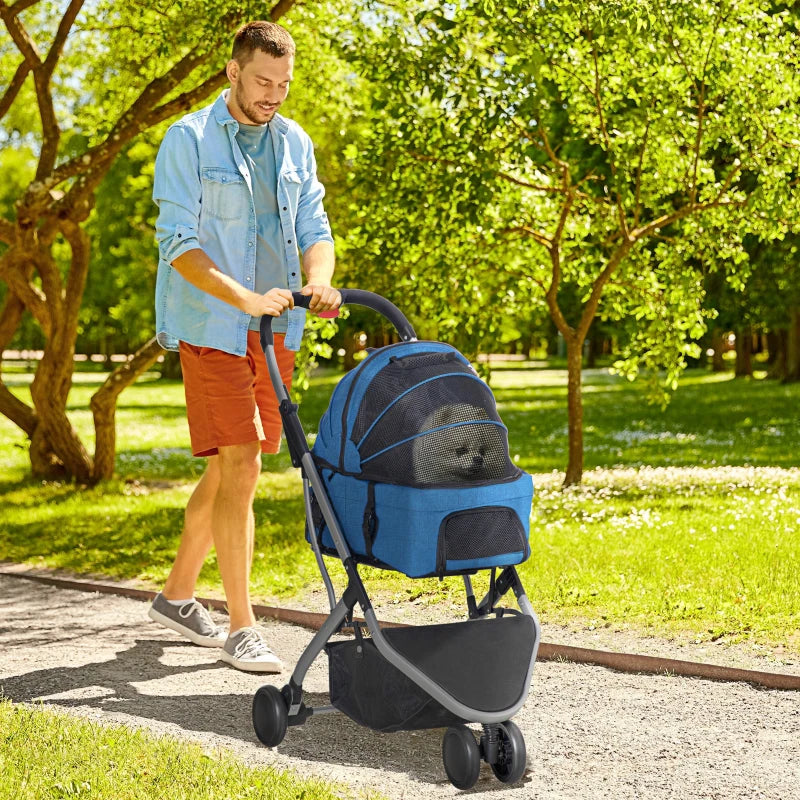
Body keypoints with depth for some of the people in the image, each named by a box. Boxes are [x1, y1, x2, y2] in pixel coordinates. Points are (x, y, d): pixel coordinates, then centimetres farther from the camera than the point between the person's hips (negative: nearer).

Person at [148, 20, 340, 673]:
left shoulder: (295, 143, 11)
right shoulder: (189, 140, -7)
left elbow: (313, 228, 9)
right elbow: (178, 243, -13)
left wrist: (318, 280, -14)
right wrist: (247, 299, -25)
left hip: (276, 331, 6)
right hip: (211, 327, -6)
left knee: (229, 469, 12)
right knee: (240, 466, -12)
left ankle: (177, 595, 29)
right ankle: (241, 628, -5)